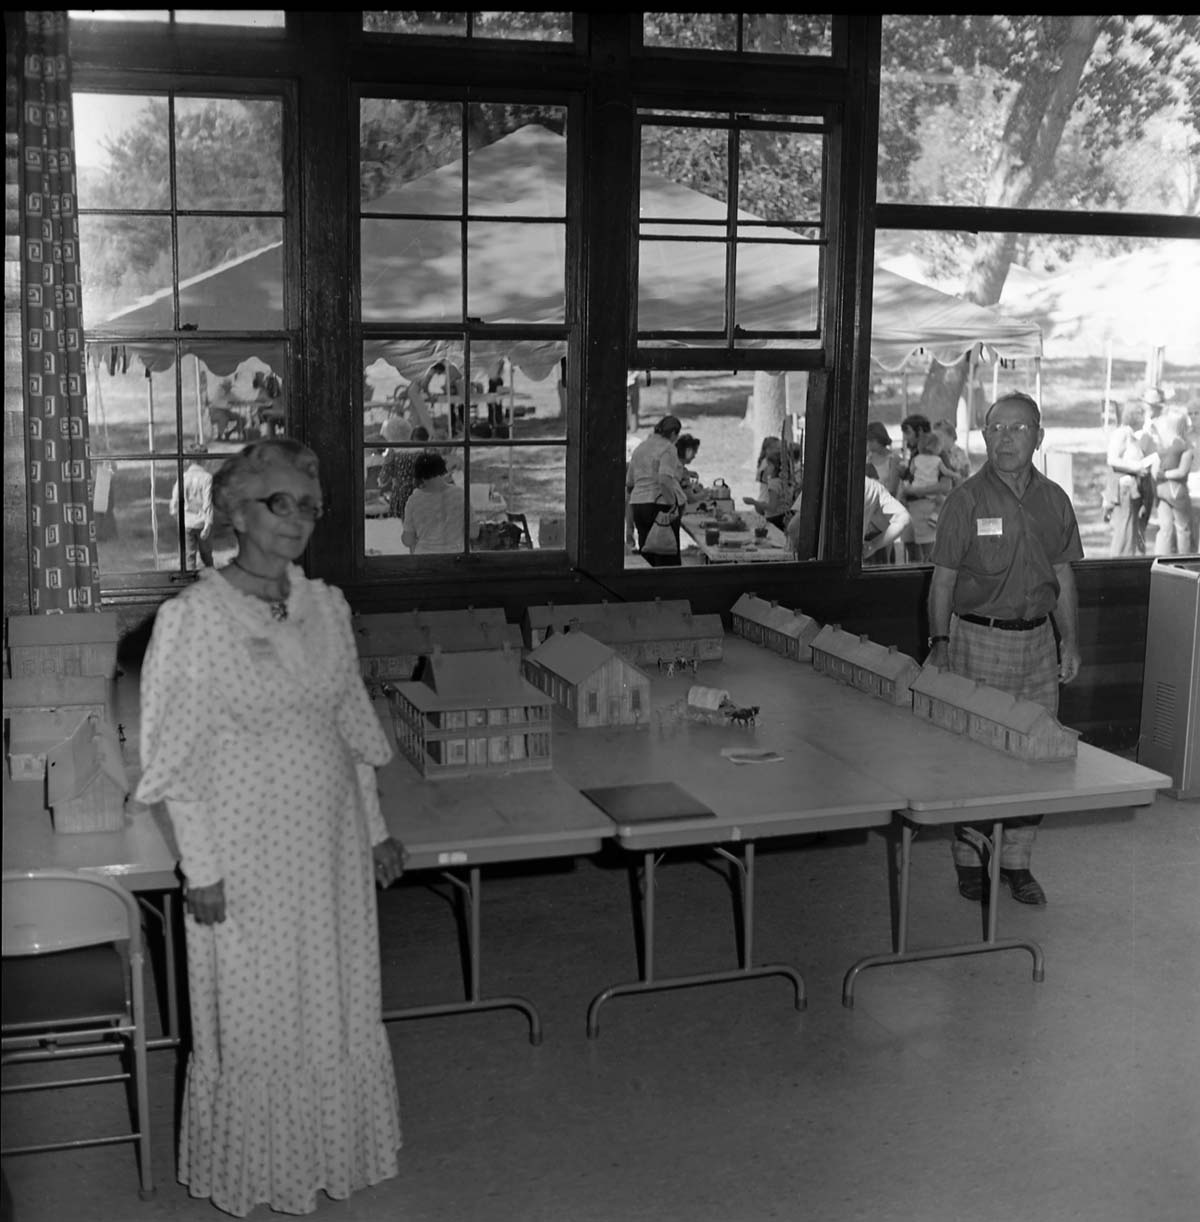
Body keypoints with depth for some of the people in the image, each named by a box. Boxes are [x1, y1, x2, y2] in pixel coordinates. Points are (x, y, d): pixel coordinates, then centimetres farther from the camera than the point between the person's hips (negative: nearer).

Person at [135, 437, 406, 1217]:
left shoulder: (327, 606, 4)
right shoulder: (193, 618, -13)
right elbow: (179, 760, -11)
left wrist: (376, 831, 11)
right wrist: (201, 869, -13)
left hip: (332, 845, 5)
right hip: (249, 853, -5)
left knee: (343, 1007, 15)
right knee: (256, 1020, 8)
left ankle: (333, 1153, 36)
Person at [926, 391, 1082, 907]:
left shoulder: (1054, 500, 8)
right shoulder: (967, 500, -6)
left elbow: (1063, 576, 14)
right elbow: (943, 579, -4)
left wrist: (1070, 640, 10)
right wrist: (940, 643, -9)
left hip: (1038, 639, 4)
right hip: (979, 639, -4)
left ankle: (1017, 863, 20)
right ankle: (969, 859, 15)